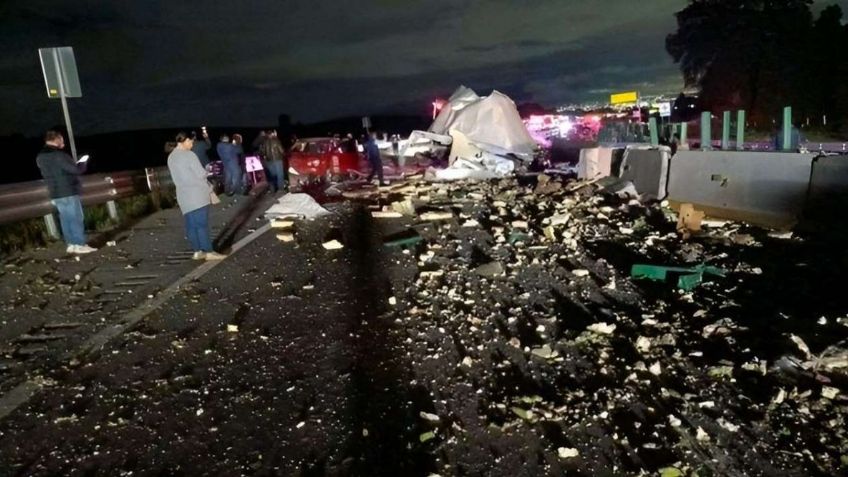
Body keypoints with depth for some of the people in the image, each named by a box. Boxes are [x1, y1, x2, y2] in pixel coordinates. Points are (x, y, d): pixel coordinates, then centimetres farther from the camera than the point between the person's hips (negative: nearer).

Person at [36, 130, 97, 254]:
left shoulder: (40, 157, 10)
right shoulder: (59, 155, -18)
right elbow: (76, 170, -16)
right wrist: (83, 163, 4)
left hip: (55, 194, 8)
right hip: (68, 192, -8)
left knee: (65, 219, 11)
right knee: (76, 219, -2)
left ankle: (71, 244, 13)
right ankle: (79, 245, -1)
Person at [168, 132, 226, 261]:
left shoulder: (170, 157, 13)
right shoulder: (189, 155, -12)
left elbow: (176, 177, 18)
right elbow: (201, 174, -11)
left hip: (183, 195, 8)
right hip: (197, 193, -7)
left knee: (191, 225, 9)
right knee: (202, 223, -6)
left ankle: (197, 251, 13)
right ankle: (209, 252, -5)